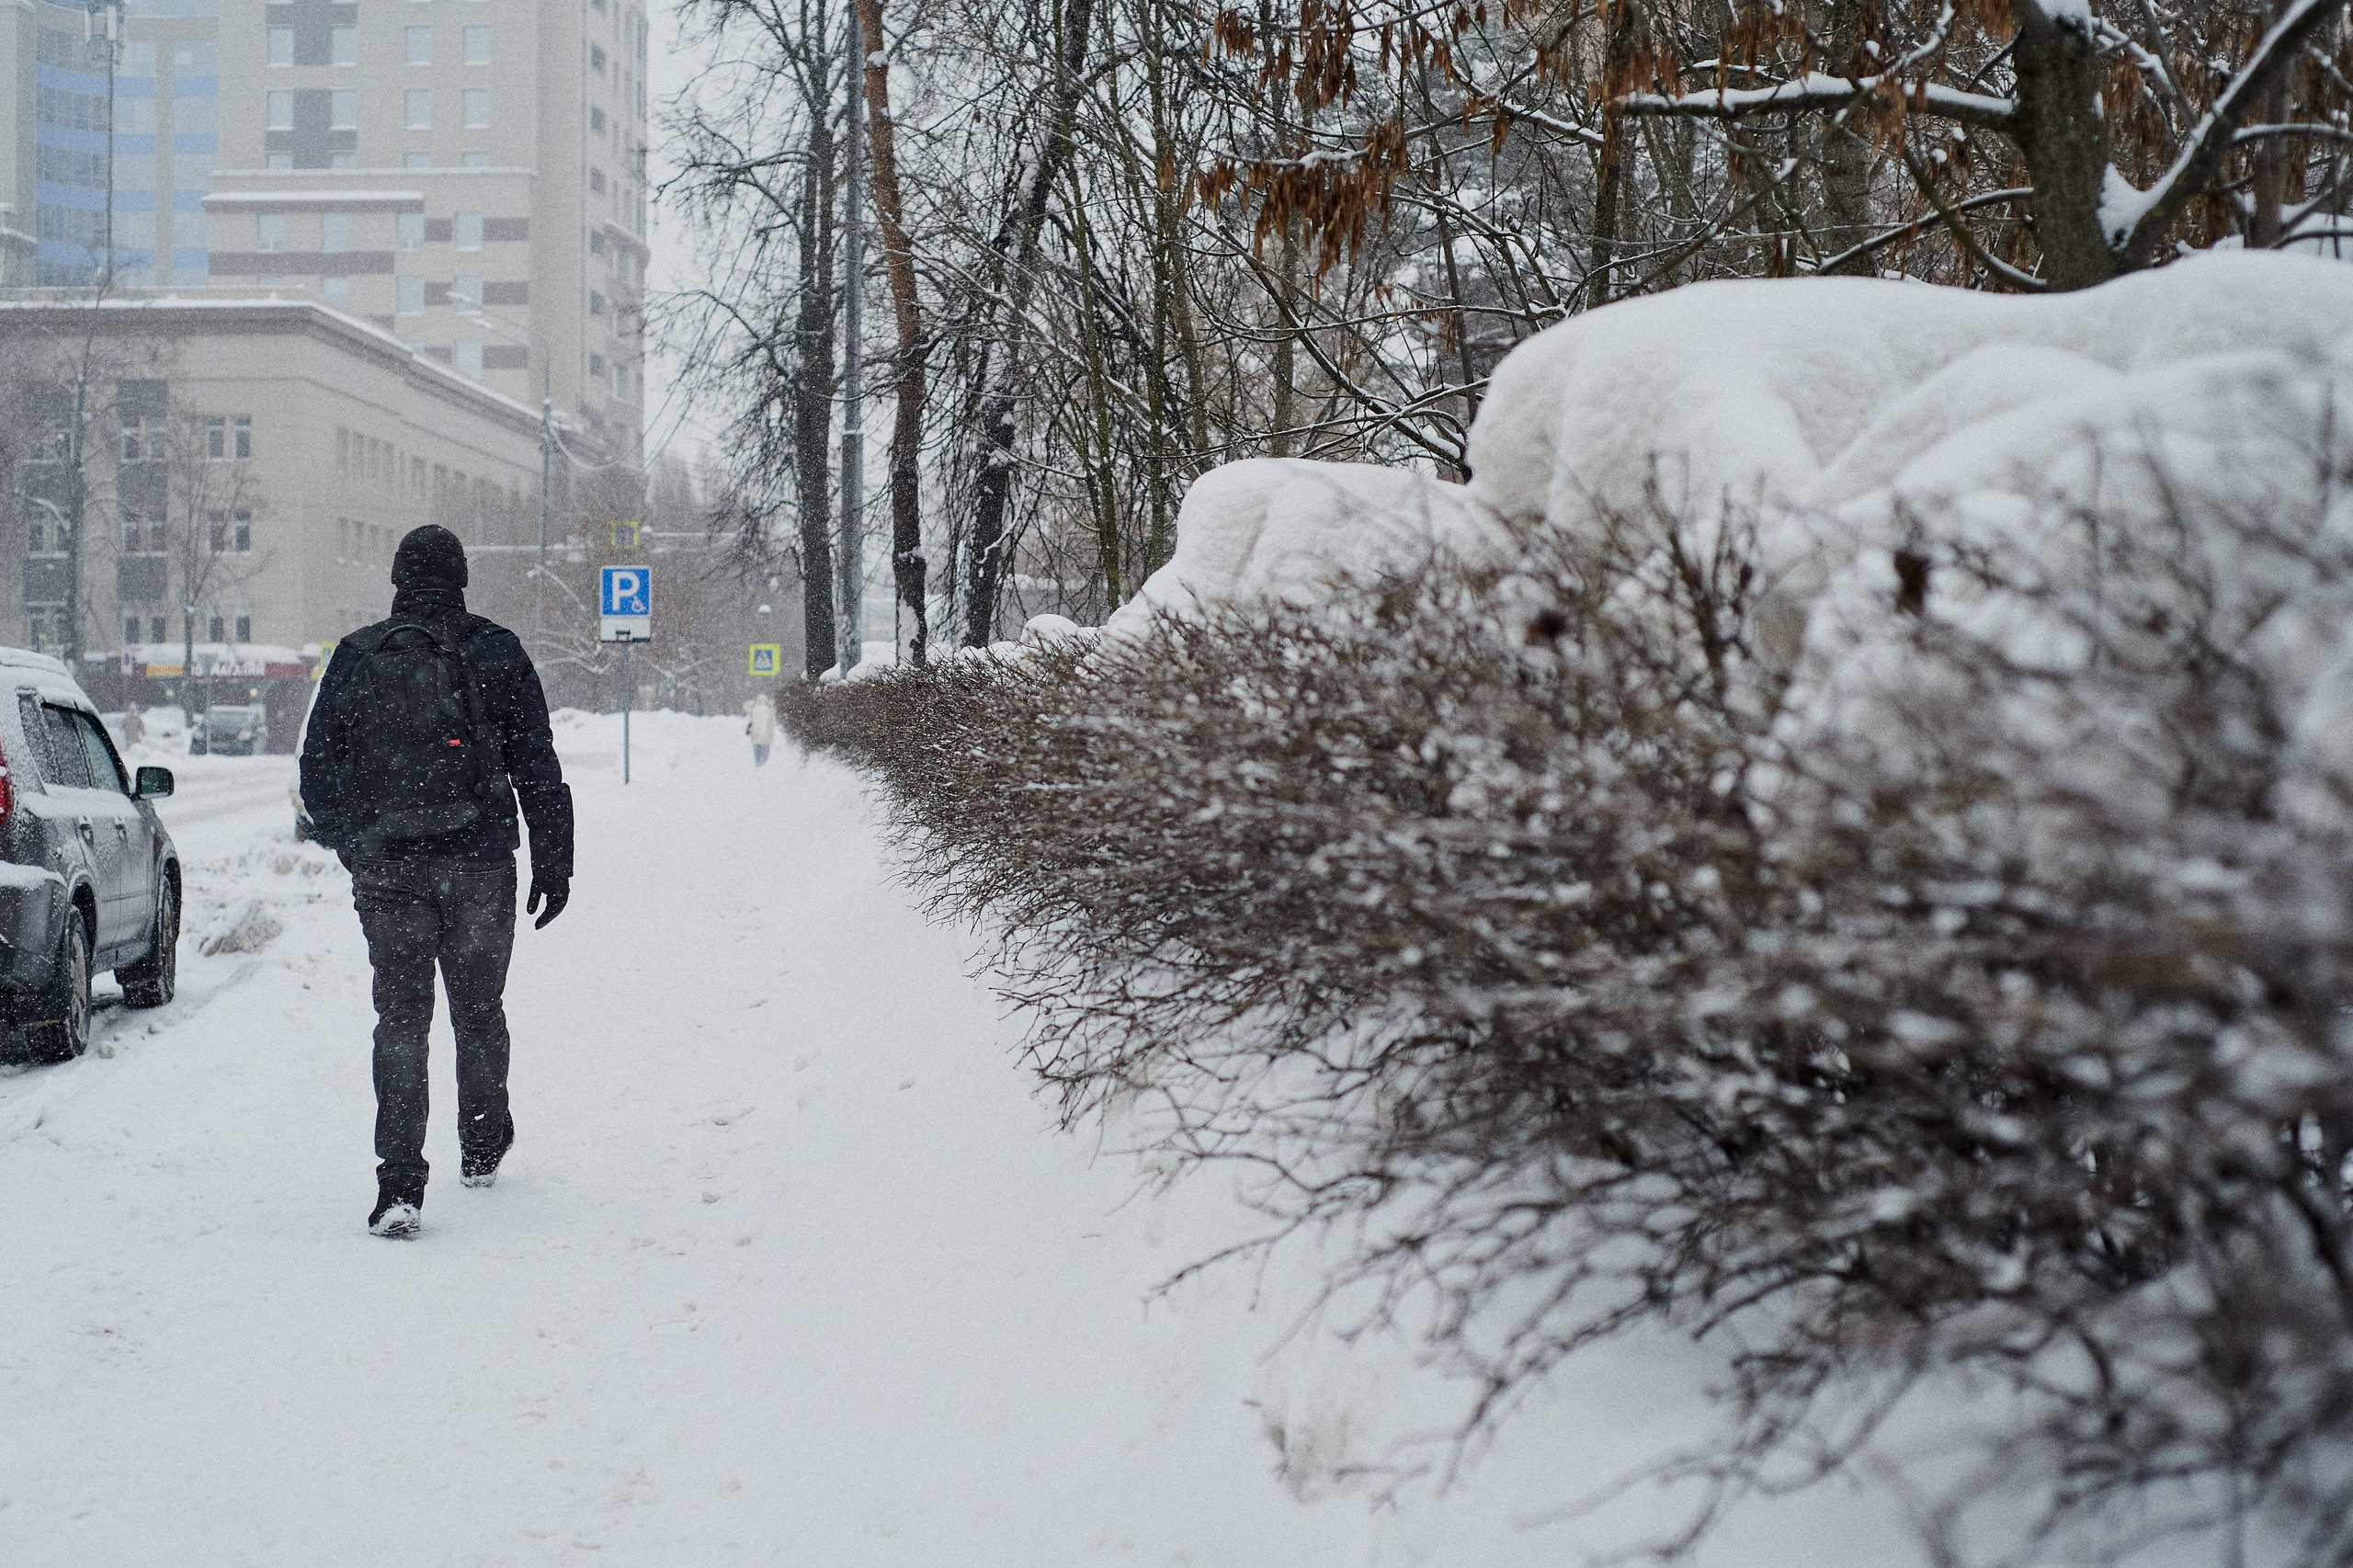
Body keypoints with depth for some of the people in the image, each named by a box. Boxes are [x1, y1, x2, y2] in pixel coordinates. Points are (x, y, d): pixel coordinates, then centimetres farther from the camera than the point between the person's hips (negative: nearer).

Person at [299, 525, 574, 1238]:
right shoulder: (496, 652, 0)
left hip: (387, 868, 0)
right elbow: (539, 770, -1)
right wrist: (554, 862, 4)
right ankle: (482, 1150, 33)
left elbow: (318, 770, 6)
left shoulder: (356, 657, 3)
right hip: (479, 864, 0)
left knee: (400, 1019, 0)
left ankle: (399, 1185, -11)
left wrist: (351, 845, 21)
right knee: (478, 1011, 16)